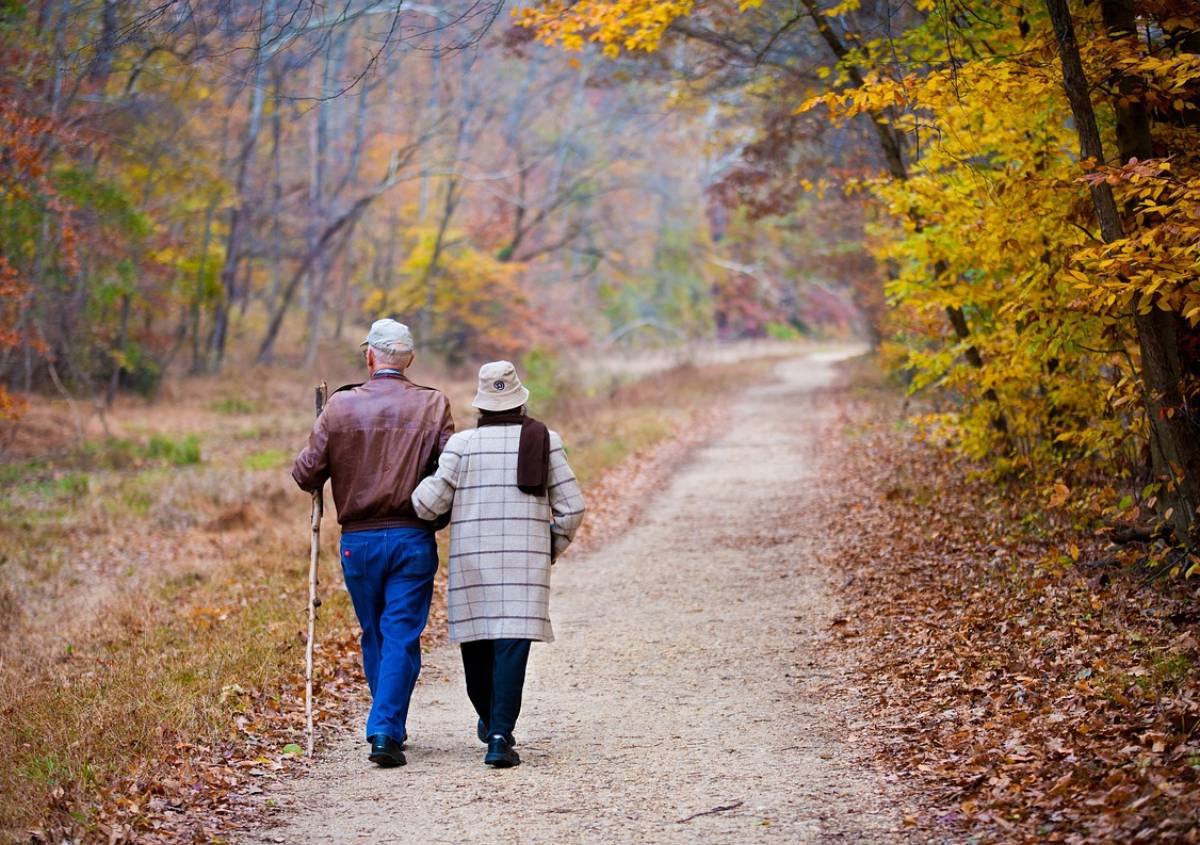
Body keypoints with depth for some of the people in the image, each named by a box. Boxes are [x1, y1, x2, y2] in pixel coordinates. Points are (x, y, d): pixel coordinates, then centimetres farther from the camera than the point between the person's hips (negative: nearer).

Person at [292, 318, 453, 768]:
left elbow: (306, 474, -3)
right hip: (412, 537, -1)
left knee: (374, 635, 16)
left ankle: (389, 727, 26)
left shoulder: (340, 405, -3)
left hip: (358, 540, 1)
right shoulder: (432, 406, -3)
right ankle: (385, 732, -9)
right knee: (402, 637, 1)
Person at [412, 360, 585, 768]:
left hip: (472, 560, 1)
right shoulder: (544, 441, 3)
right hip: (525, 559, 0)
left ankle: (490, 721, 35)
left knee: (477, 640, 17)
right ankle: (500, 736, -16)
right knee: (512, 645, -5)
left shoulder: (462, 444, -1)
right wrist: (552, 549, 17)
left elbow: (428, 503, -5)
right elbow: (571, 507, 2)